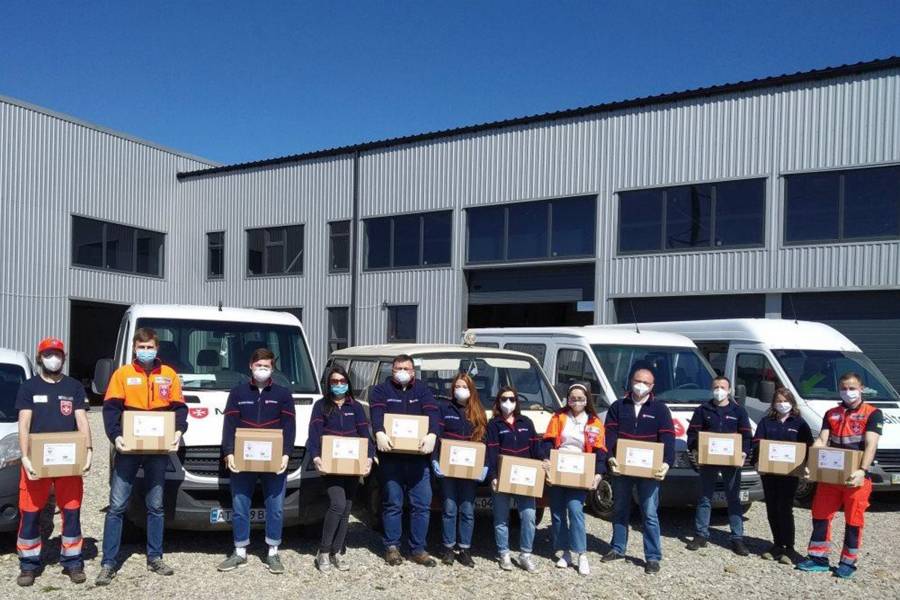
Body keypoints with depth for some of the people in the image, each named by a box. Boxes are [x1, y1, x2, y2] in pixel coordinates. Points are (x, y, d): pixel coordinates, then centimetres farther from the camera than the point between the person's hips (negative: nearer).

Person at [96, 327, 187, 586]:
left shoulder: (169, 375, 7)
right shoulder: (122, 374, 2)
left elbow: (179, 407, 6)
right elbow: (110, 408, -4)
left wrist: (179, 431, -12)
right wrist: (115, 436, -19)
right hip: (128, 448, -2)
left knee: (155, 505, 10)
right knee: (117, 506, -1)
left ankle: (155, 558, 21)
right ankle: (108, 563, 7)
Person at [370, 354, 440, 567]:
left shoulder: (423, 390, 12)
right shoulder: (381, 390, 7)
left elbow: (433, 412, -5)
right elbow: (377, 413, -11)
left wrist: (432, 435, -24)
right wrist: (379, 433, -31)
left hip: (418, 457, 2)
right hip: (391, 457, -2)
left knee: (422, 504, 3)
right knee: (393, 504, 4)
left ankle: (418, 549, 14)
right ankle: (392, 547, 17)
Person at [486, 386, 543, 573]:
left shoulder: (526, 422, 12)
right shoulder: (494, 424, 1)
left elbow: (536, 446, 9)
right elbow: (491, 451, -7)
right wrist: (492, 476, -16)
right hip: (502, 478, -2)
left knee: (528, 515, -3)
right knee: (501, 517, 5)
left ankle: (526, 554, 8)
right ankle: (504, 554, 16)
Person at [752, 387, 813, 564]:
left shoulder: (799, 423, 5)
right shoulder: (766, 422, 10)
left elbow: (808, 446, 3)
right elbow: (757, 443, 3)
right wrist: (757, 462, -12)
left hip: (790, 473, -3)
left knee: (785, 509, -7)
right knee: (772, 509, 7)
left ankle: (789, 548, 1)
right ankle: (777, 545, 19)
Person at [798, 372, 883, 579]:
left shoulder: (872, 413, -2)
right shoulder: (831, 414, 12)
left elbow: (871, 445, -14)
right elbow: (821, 441, 5)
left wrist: (862, 471, -27)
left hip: (855, 477, -4)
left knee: (853, 520, 4)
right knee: (820, 515, 8)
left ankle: (848, 562, 18)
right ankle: (818, 558, 19)